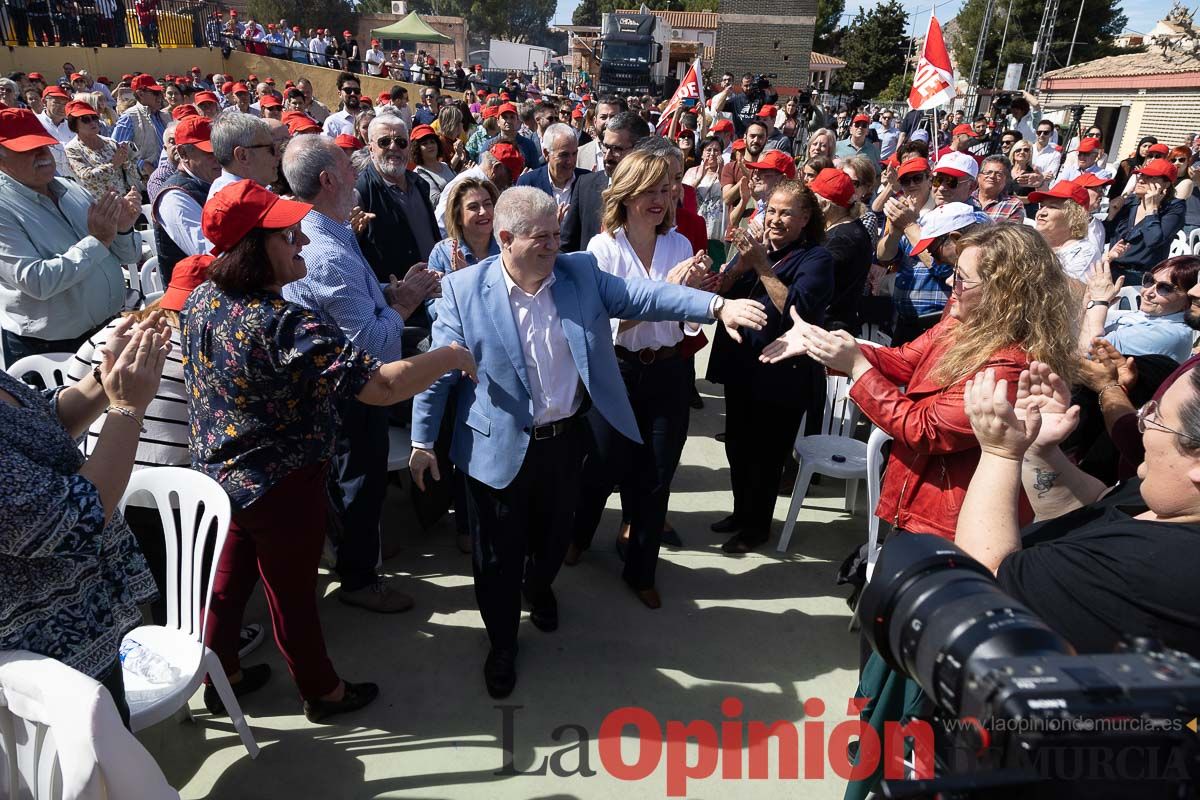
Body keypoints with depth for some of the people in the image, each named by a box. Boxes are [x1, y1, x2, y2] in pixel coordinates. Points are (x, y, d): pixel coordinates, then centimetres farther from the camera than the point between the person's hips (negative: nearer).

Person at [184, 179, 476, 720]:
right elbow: (382, 386, -37)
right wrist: (451, 357, -22)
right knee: (292, 592, 13)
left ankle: (221, 677, 47)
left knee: (229, 578, 25)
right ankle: (322, 692, 37)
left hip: (219, 474, 8)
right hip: (281, 487, -7)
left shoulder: (202, 300, -6)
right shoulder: (284, 325, -33)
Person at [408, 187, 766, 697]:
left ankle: (540, 589, 58)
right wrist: (422, 441, -5)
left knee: (554, 533, 24)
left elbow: (640, 295, -10)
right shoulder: (465, 289, -12)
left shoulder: (581, 272, -3)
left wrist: (717, 306, -23)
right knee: (499, 552, 11)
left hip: (564, 439, 3)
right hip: (498, 448, -3)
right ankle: (502, 642, 37)